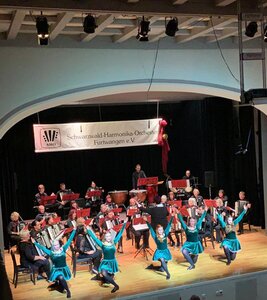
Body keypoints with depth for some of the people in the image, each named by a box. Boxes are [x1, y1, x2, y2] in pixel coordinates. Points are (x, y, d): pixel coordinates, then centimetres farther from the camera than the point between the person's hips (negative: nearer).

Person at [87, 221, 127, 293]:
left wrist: (124, 224, 0)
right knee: (104, 274, -24)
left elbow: (119, 234, 1)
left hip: (113, 262, 3)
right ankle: (116, 285, -13)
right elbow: (94, 238, -10)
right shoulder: (102, 244, -7)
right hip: (105, 262, -2)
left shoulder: (114, 243, -1)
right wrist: (88, 230, -16)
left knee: (110, 277, 9)